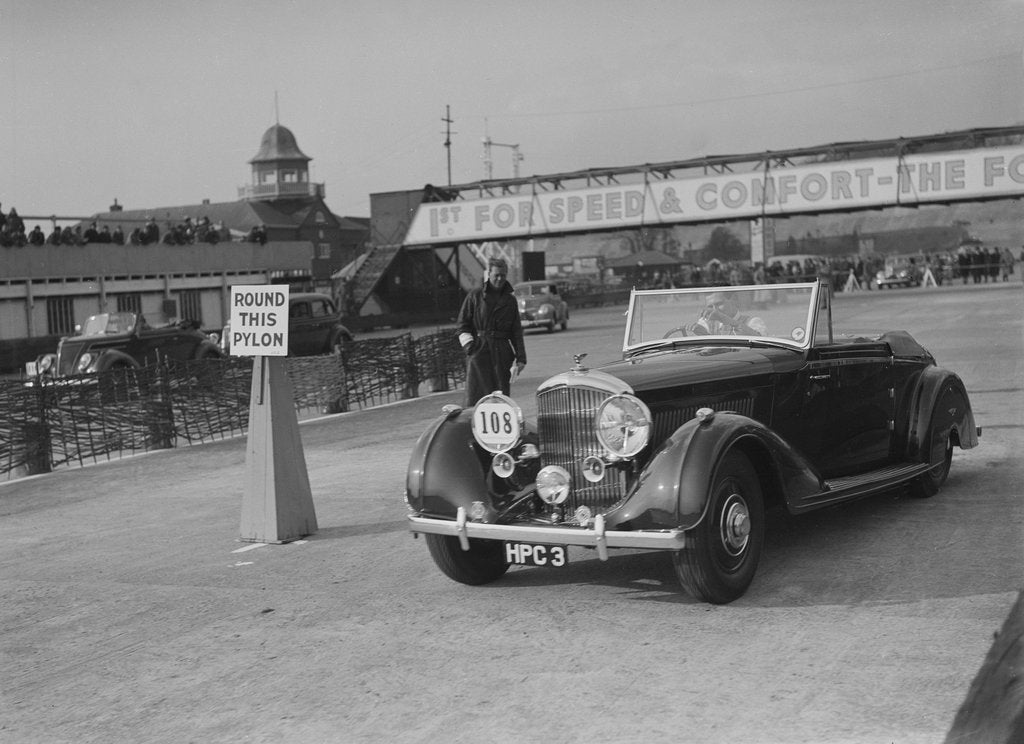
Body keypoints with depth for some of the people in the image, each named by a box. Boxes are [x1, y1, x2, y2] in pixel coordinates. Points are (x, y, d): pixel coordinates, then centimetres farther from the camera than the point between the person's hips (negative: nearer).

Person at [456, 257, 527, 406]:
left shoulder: (510, 300, 13)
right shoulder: (475, 296, 5)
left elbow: (517, 331, 14)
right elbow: (462, 324, 6)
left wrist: (521, 357, 8)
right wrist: (468, 344, -8)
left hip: (502, 353, 3)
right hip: (479, 351, -3)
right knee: (476, 396, -8)